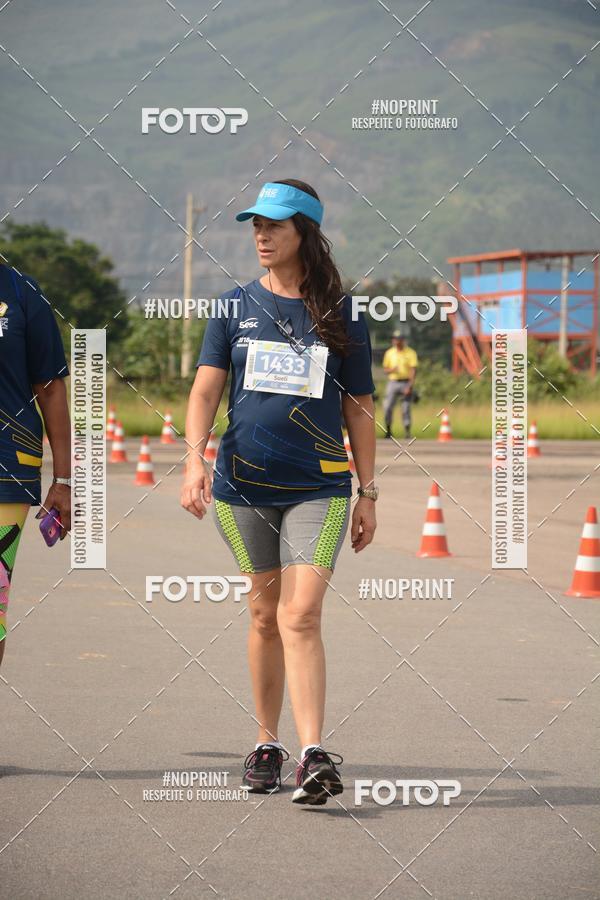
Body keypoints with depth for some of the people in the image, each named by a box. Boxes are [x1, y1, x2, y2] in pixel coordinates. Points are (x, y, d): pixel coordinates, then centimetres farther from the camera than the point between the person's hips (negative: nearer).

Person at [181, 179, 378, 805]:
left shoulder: (341, 315, 4)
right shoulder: (236, 306, 7)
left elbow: (358, 407, 8)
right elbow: (206, 388, 1)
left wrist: (368, 493, 7)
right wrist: (195, 459, -15)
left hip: (319, 488, -2)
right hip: (242, 484, 2)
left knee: (301, 617, -14)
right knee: (265, 615, 10)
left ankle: (313, 757, -19)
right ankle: (266, 744, 23)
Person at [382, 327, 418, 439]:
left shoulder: (410, 353, -1)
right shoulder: (389, 353, 11)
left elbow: (413, 370, -6)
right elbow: (386, 368, 15)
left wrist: (410, 385, -16)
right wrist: (391, 370, -10)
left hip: (406, 383, -3)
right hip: (392, 382, 3)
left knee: (406, 408, -5)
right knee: (387, 407, -6)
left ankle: (407, 431, 1)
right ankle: (388, 429, 6)